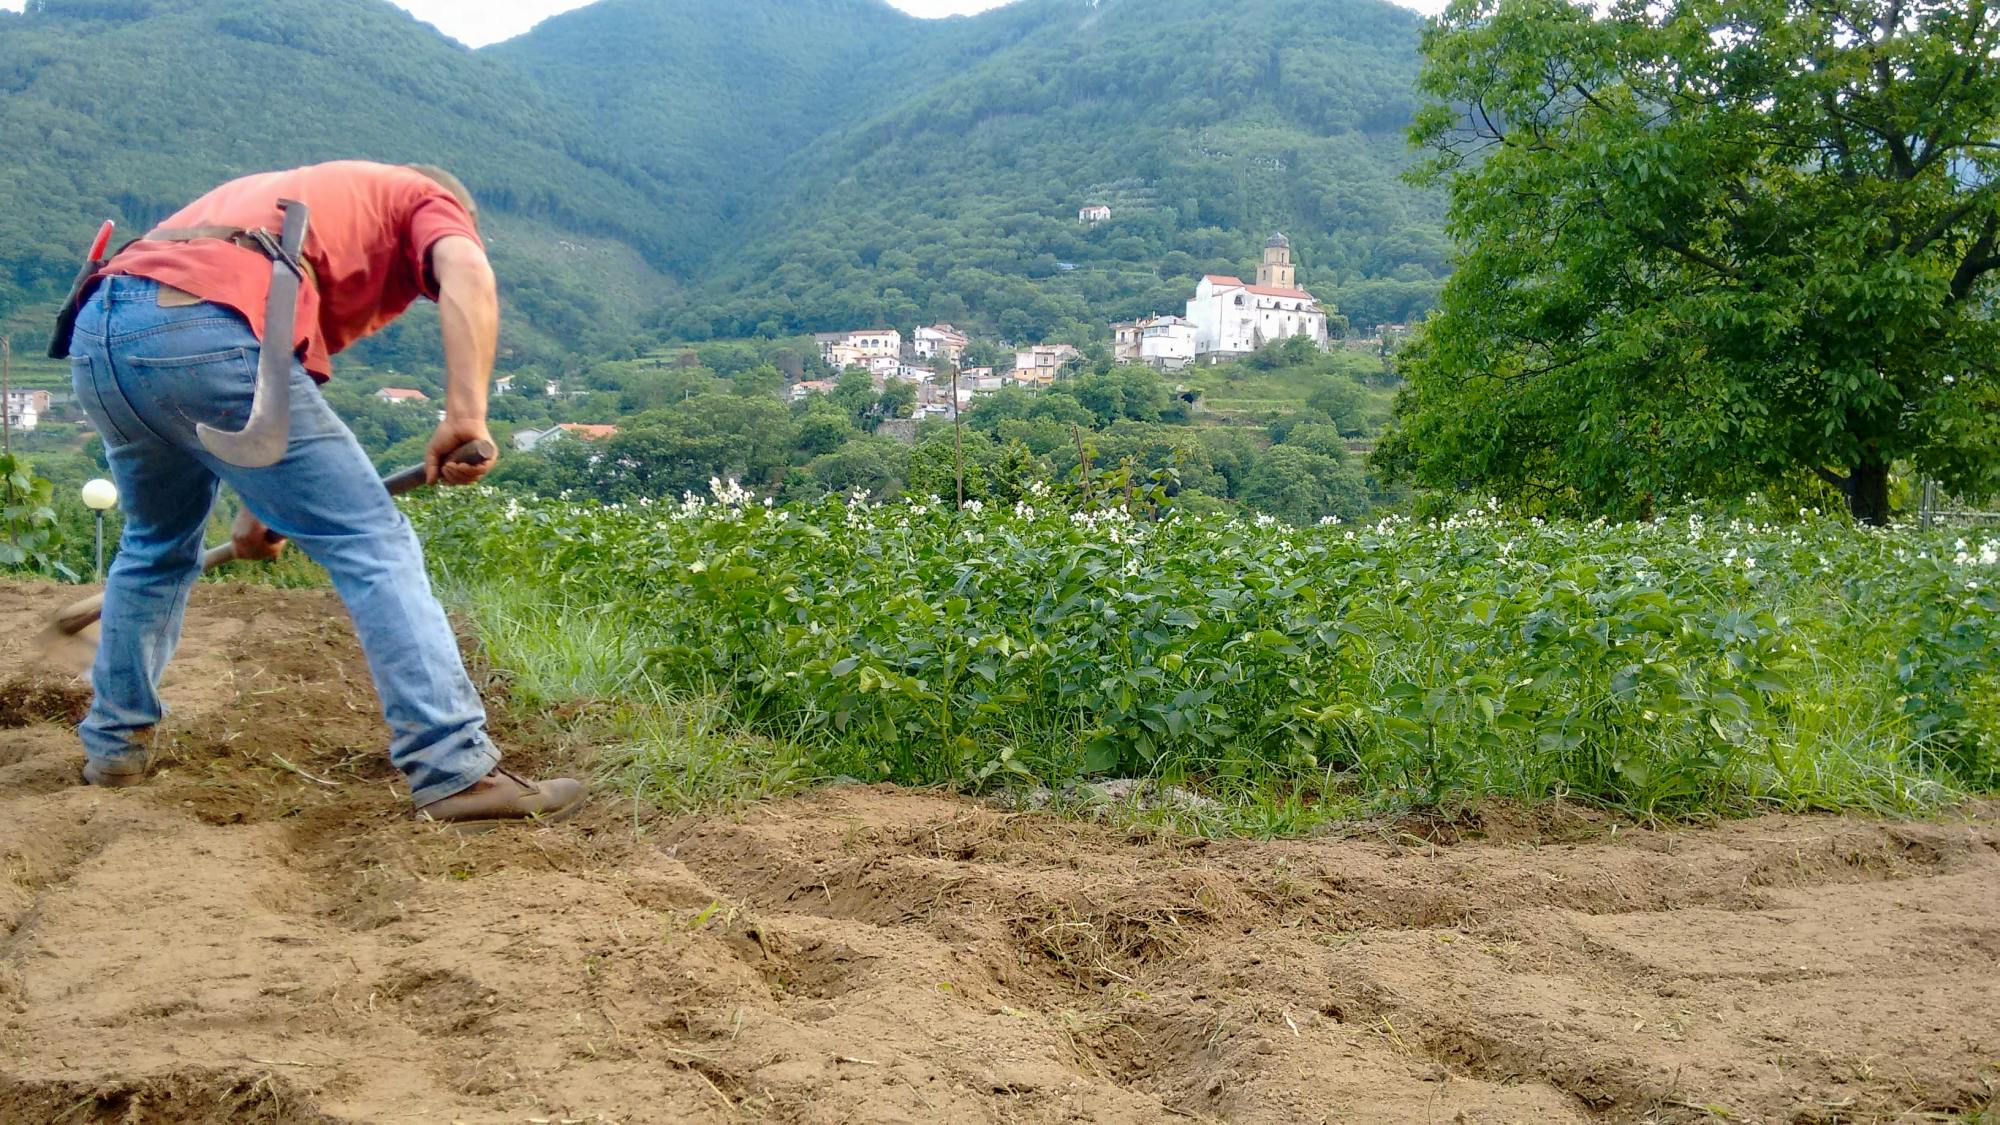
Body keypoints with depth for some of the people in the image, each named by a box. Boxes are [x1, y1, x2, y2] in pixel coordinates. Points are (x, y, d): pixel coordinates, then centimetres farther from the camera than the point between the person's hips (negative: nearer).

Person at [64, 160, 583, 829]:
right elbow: (466, 273, -6)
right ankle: (455, 772, -10)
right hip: (205, 337, -8)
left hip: (96, 333, 8)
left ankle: (115, 747, 39)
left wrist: (257, 507, 49)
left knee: (157, 545, 29)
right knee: (373, 544, -4)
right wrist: (466, 416, -16)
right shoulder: (429, 200, 20)